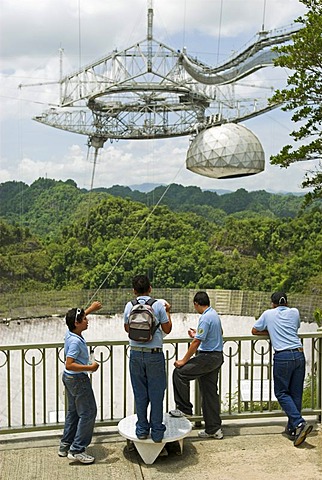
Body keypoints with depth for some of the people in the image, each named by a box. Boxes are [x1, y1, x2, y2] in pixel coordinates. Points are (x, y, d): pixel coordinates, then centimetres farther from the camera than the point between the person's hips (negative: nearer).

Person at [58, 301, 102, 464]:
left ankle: (65, 446, 28)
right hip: (78, 380, -10)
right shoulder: (75, 341, -26)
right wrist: (90, 367, -27)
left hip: (69, 378, 10)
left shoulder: (70, 333, 1)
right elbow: (69, 365, -31)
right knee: (88, 412, -2)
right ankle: (76, 450, 1)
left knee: (73, 411, 20)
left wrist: (91, 309, 30)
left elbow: (77, 318, 24)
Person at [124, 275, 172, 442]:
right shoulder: (158, 305, -6)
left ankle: (142, 429, 20)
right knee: (156, 393, 6)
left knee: (140, 393, 12)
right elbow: (167, 329, 2)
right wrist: (168, 312, 16)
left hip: (136, 354, 2)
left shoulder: (129, 306, 0)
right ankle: (157, 431, 12)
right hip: (154, 354, -2)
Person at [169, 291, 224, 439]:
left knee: (179, 373, -3)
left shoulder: (205, 318, -17)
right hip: (217, 356, 10)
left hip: (207, 357, -10)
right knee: (210, 393, 12)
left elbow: (197, 342, -19)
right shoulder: (214, 314, 13)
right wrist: (197, 335, 35)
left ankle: (184, 408, 4)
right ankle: (214, 429, 17)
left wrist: (184, 360, -13)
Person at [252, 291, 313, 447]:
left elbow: (254, 331, 18)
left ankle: (300, 423, -11)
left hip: (282, 356, -4)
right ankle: (292, 429, 17)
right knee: (296, 393, 11)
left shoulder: (268, 314, 8)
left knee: (281, 393, 5)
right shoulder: (294, 312, 14)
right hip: (299, 354, 4)